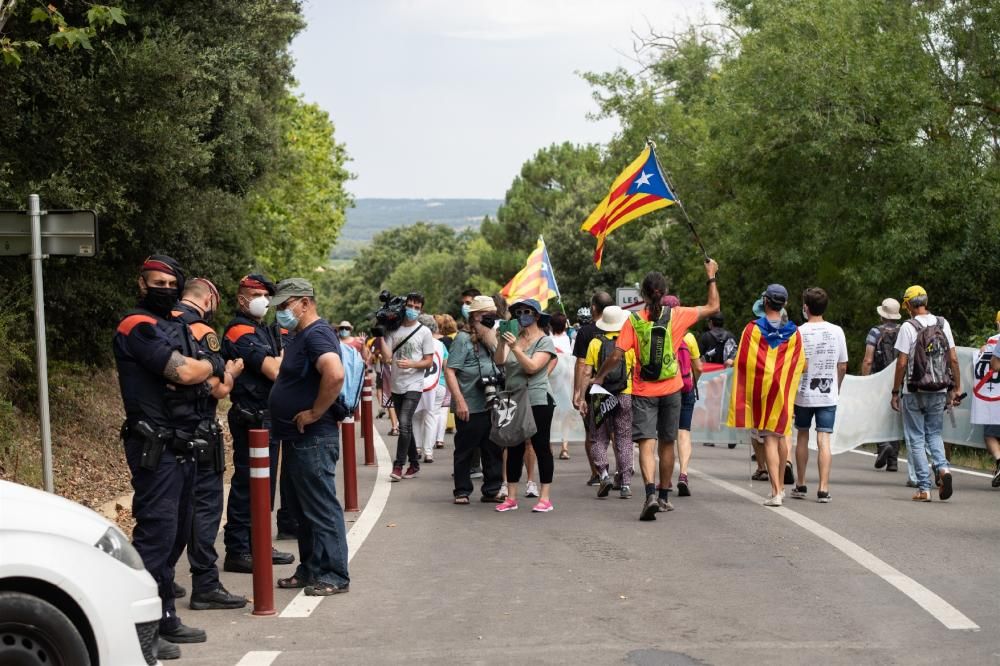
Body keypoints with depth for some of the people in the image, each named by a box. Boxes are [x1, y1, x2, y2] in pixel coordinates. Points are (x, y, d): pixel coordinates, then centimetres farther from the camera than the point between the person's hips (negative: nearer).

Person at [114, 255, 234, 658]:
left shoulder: (173, 327, 19)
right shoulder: (138, 327, -11)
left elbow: (209, 382, 19)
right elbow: (184, 371, -19)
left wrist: (209, 376, -1)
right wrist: (214, 366, -2)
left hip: (180, 446, 10)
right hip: (155, 447, -10)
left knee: (175, 534, 13)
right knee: (155, 533, -12)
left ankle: (164, 618, 22)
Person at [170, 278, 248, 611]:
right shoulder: (202, 332, -14)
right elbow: (220, 388, -17)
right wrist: (232, 371, 3)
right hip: (198, 433, -8)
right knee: (205, 505, -2)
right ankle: (205, 586, -1)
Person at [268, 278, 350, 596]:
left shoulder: (317, 334, -17)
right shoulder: (299, 336, 15)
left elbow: (335, 374, -34)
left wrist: (315, 413, -24)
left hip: (313, 439, -11)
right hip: (296, 438, 11)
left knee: (321, 508, -4)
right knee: (302, 509, 17)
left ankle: (334, 575, 2)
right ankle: (310, 569, 26)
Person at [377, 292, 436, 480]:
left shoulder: (424, 332, -1)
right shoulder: (393, 329, 5)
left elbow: (429, 362, -2)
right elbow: (387, 357, -3)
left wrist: (411, 364, -18)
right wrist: (380, 336, -10)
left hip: (413, 386, -4)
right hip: (397, 385, 4)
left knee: (404, 423, -18)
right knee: (406, 426, 13)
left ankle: (398, 465, -13)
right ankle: (414, 464, 24)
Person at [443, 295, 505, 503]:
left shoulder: (490, 340, 15)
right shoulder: (463, 340, -8)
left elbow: (499, 365, 27)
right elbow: (449, 371, -15)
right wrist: (460, 401, -20)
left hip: (491, 407, 7)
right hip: (470, 408, -7)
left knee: (494, 450, 9)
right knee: (465, 451, 3)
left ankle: (491, 490, 19)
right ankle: (462, 492, 13)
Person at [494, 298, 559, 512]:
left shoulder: (544, 341, -3)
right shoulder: (513, 338, 9)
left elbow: (532, 367, -16)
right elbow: (499, 361, -3)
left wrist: (515, 347, -22)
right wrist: (501, 341, -15)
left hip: (538, 401, -5)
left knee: (541, 447, -2)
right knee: (514, 449, 8)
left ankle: (545, 497, 1)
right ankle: (511, 497, 13)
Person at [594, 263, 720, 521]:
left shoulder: (634, 320, -7)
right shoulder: (676, 315, -3)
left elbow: (617, 356, -10)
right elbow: (713, 307, 8)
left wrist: (599, 376, 6)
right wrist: (711, 277, 19)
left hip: (643, 392, -2)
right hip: (670, 390, 2)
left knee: (646, 443, -8)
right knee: (667, 443, 15)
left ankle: (651, 493, -29)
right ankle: (664, 497, 27)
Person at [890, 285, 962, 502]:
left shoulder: (908, 327, -9)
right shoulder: (943, 323, 4)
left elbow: (902, 363, -11)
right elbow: (953, 359, 5)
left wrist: (895, 392, -4)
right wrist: (956, 388, 11)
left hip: (915, 392, -4)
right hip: (939, 391, 4)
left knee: (916, 440, 4)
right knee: (934, 434, 18)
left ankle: (924, 488, 1)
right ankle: (943, 467, -8)